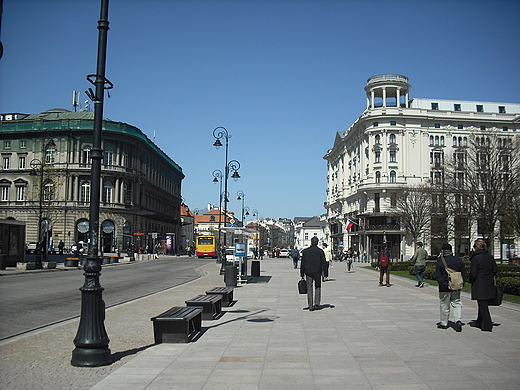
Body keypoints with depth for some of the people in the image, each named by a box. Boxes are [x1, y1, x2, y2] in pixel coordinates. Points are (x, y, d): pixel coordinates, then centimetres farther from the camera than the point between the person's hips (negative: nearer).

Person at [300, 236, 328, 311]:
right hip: (317, 272, 0)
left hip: (308, 272, 0)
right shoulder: (320, 251, -1)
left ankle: (310, 306, 1)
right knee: (317, 287, 15)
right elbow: (324, 263, -1)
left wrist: (302, 274, 6)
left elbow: (302, 263, 1)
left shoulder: (305, 251, 0)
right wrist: (326, 274, 4)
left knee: (309, 289, 4)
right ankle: (317, 304, 8)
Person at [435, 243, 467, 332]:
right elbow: (464, 274, 4)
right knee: (457, 304, 11)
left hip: (444, 288, -3)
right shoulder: (459, 260, 2)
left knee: (444, 305, 8)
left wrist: (444, 284, -10)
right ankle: (458, 320, -7)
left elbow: (437, 275, -13)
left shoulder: (440, 261, -9)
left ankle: (444, 323, 18)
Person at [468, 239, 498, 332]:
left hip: (479, 285, -7)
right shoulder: (490, 257, 3)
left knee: (483, 305, 0)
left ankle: (487, 326, 0)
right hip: (489, 284, 7)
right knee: (483, 304, 18)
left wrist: (470, 281, 2)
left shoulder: (476, 258, -16)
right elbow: (495, 270, 8)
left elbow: (473, 274, -16)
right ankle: (479, 323, 30)